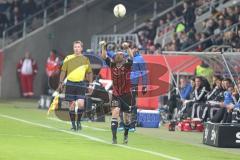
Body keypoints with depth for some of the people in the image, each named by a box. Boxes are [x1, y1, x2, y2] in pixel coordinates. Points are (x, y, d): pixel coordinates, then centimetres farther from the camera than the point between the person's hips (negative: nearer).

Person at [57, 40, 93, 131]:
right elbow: (63, 71, 9)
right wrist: (61, 83, 3)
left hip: (81, 84, -1)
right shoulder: (68, 58, 6)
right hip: (70, 83, 1)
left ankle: (78, 122, 9)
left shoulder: (85, 59, 7)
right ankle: (73, 124, 12)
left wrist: (90, 84, 7)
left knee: (81, 104, -12)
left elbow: (89, 73, 12)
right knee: (71, 105, 2)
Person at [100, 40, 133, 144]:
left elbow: (131, 58, -23)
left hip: (126, 95, 0)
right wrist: (103, 47, -24)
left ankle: (126, 135, 35)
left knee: (126, 118, 10)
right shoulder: (112, 65, 1)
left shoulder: (126, 65, -6)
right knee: (115, 112, -19)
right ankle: (114, 137, -21)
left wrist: (127, 48, -39)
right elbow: (104, 57, -9)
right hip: (116, 95, 0)